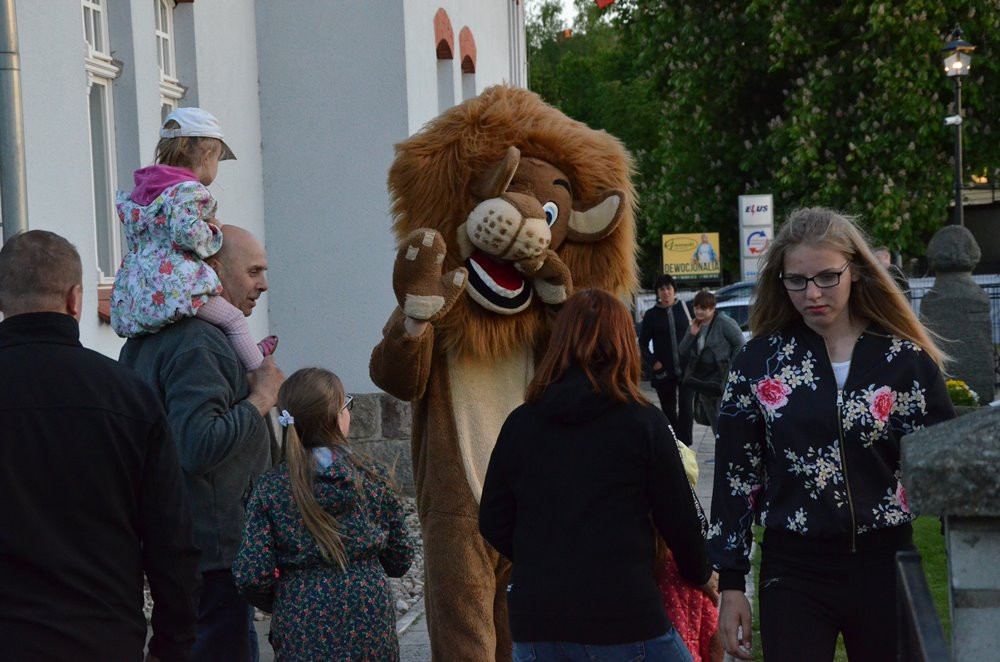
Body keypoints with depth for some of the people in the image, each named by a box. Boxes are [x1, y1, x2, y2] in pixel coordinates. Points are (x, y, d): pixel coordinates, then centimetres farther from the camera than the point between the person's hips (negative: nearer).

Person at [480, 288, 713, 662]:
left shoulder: (520, 423, 4)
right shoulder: (643, 422, -3)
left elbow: (493, 523, 9)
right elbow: (678, 518, 1)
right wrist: (700, 574, 20)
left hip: (534, 625, 3)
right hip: (623, 619, -3)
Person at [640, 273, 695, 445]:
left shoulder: (684, 308, 3)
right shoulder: (651, 315, 3)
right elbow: (643, 343, 8)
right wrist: (653, 361, -5)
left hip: (686, 369, -1)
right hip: (664, 372, 1)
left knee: (686, 407, -9)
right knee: (669, 411, 7)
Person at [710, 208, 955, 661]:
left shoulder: (904, 360, 0)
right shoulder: (759, 362, 2)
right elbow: (735, 475, 4)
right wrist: (731, 582, 1)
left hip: (885, 567, 0)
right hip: (794, 573, 0)